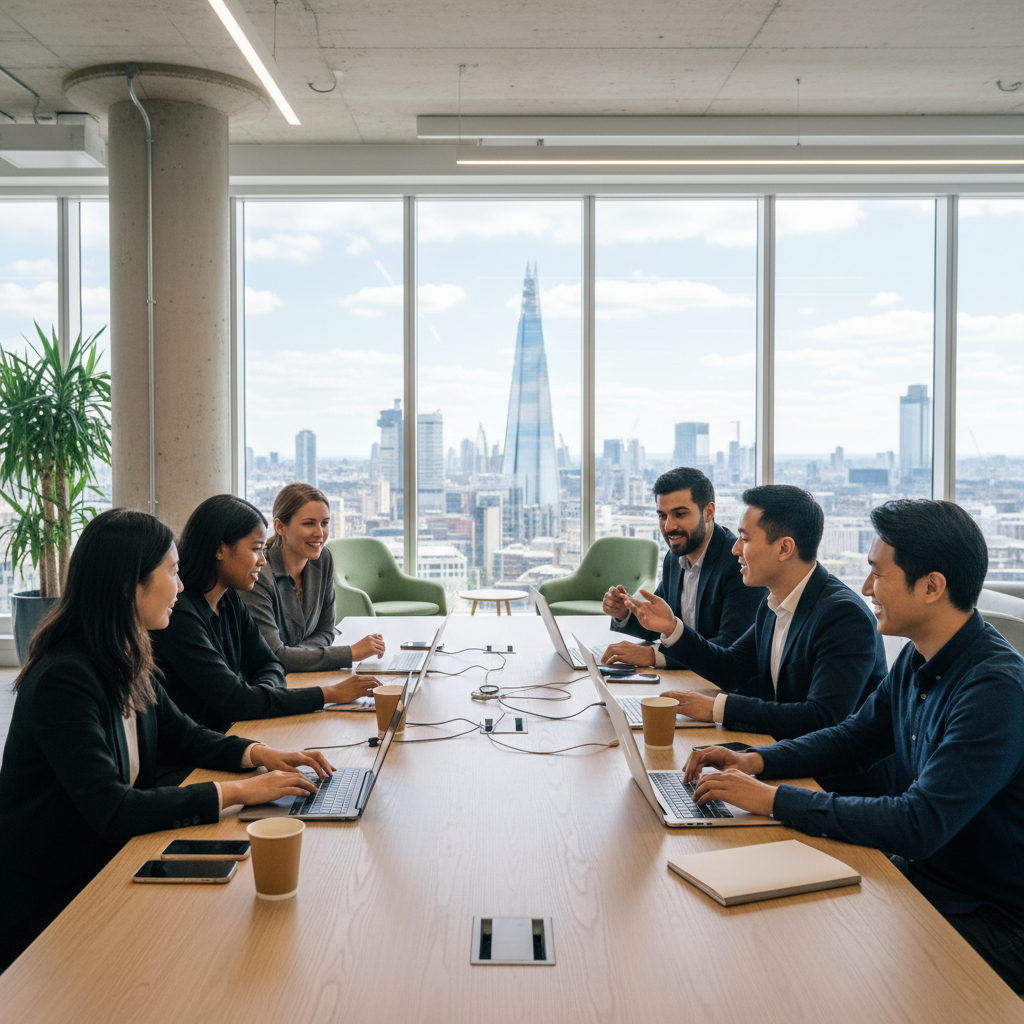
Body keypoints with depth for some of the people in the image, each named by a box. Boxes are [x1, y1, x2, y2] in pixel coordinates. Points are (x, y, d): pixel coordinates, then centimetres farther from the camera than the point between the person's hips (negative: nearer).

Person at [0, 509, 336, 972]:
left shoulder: (128, 662, 2)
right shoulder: (62, 681, -26)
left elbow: (180, 735, 14)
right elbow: (112, 810, -31)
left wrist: (259, 754, -4)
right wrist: (236, 792, -28)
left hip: (109, 860, 8)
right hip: (50, 902, -8)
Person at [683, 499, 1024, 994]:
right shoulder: (918, 660, 2)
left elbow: (920, 825, -32)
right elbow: (855, 737, 15)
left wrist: (776, 799, -28)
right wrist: (755, 761, -1)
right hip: (916, 875, 7)